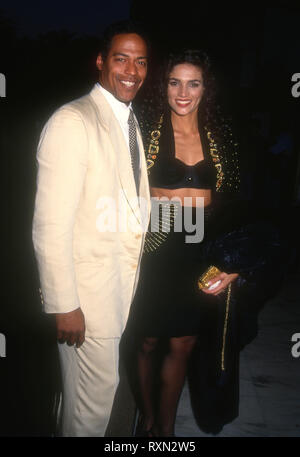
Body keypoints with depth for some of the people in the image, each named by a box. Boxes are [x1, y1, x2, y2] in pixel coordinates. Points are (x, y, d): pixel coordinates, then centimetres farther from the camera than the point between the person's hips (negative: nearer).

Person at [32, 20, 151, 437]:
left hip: (125, 278, 8)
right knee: (95, 391, 7)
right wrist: (63, 306, -19)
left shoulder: (130, 121, 12)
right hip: (88, 288, -8)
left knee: (101, 382, 22)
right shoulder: (72, 122, -17)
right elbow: (50, 226, -21)